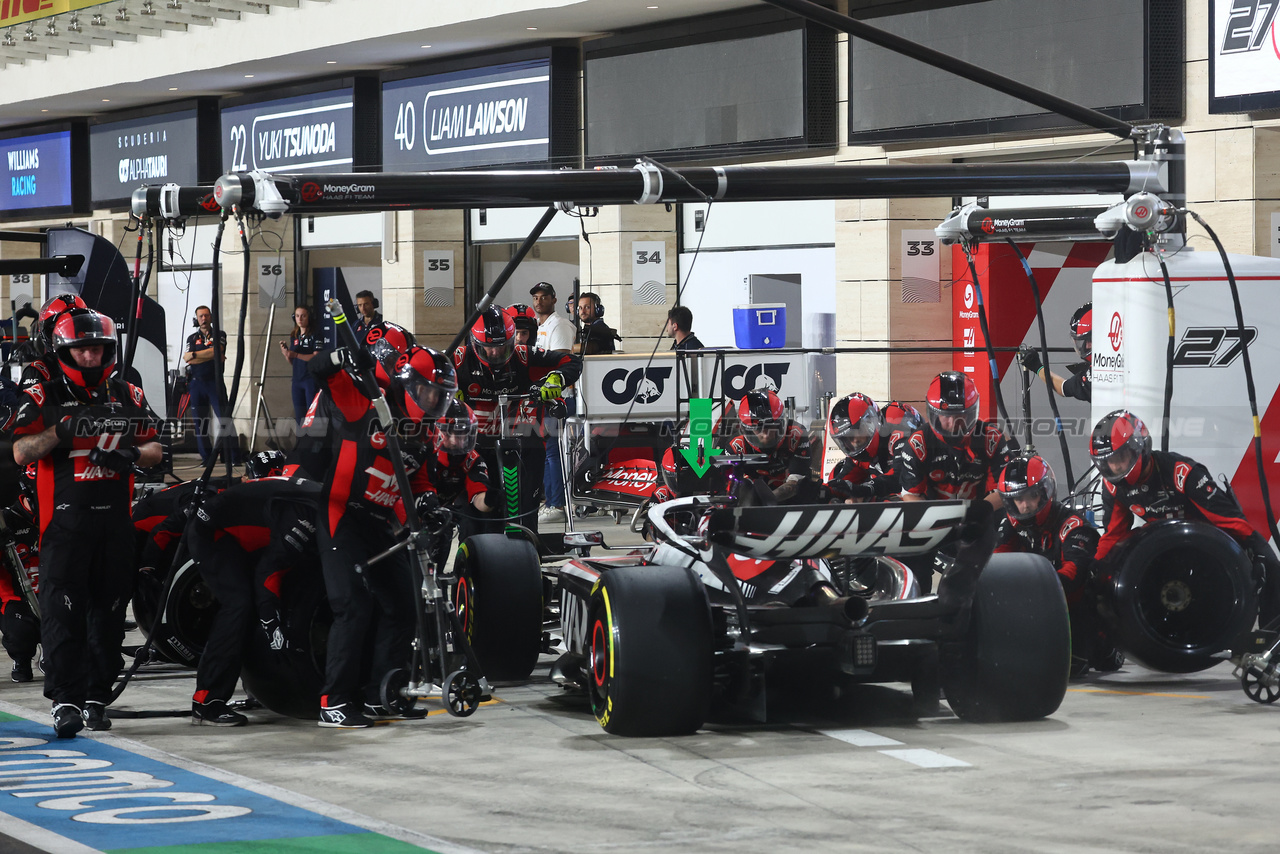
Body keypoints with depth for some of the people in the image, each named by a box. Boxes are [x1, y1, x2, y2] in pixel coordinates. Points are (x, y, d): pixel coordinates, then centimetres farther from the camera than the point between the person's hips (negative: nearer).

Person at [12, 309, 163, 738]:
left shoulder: (128, 396, 13)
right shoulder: (44, 397, 3)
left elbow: (155, 449, 17)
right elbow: (21, 453, -3)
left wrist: (131, 455, -5)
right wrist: (57, 433, -20)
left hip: (116, 521, 4)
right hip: (64, 520, -4)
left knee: (108, 611, 7)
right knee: (62, 612, -11)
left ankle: (97, 698, 15)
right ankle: (66, 700, -12)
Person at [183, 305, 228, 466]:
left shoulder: (219, 335, 8)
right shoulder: (192, 338, 14)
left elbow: (217, 351, -11)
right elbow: (187, 358, -1)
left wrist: (195, 355, -5)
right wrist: (212, 356, -5)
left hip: (215, 382, -3)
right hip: (197, 383, 3)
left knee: (224, 419, -12)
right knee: (199, 422, 2)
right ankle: (206, 456, 7)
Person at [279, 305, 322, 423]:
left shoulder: (314, 336, -5)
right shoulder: (294, 337, 16)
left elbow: (316, 357, -14)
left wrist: (296, 355, -20)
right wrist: (286, 354, -2)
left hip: (311, 379, -7)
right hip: (297, 379, 7)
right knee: (299, 416, 6)